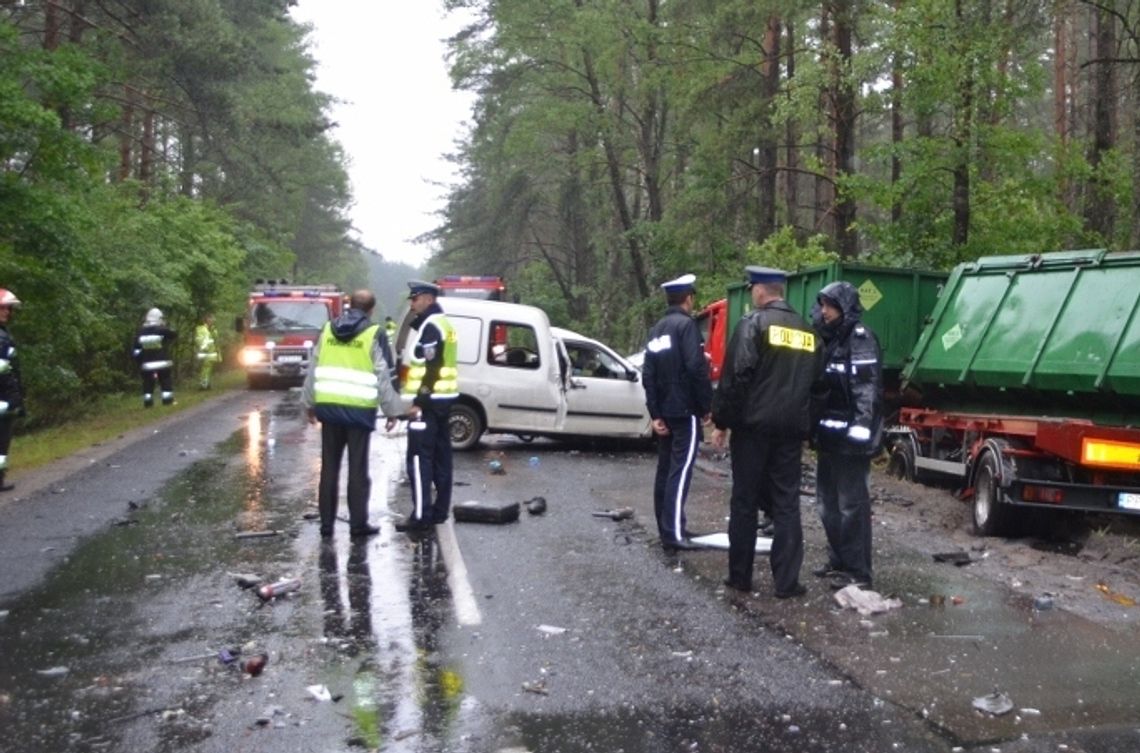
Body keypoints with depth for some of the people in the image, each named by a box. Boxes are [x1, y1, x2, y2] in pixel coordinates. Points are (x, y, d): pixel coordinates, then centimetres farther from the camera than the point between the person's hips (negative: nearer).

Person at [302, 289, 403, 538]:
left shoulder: (327, 330, 8)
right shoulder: (374, 334, -4)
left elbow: (313, 369, 11)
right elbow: (383, 376, -5)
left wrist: (309, 403, 19)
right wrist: (392, 410, 2)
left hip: (329, 406, 4)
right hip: (360, 409, -4)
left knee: (329, 467, 11)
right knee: (358, 469, 4)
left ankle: (326, 522, 15)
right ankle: (358, 523, 8)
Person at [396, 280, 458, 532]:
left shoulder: (430, 326, -14)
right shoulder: (442, 323, 19)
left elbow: (431, 368, -21)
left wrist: (419, 401, -22)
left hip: (429, 401, -10)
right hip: (443, 399, 10)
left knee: (419, 458, -9)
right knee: (440, 456, 12)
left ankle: (421, 516, -10)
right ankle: (440, 510, 18)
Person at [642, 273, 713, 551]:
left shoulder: (657, 330, 15)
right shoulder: (686, 325, -10)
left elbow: (648, 374, 11)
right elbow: (696, 368, -19)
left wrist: (654, 413, 8)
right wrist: (707, 406, -10)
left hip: (664, 411, 8)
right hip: (685, 410, -8)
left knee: (665, 468, 12)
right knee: (680, 470, -9)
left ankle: (665, 529, 17)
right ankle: (674, 533, -12)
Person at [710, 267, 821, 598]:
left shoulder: (753, 323, -7)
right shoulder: (807, 332, 13)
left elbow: (735, 376, -14)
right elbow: (814, 382, 14)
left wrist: (721, 421, -8)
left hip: (753, 424, -5)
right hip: (792, 427, 5)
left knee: (744, 502, 5)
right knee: (786, 504, 7)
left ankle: (740, 576, 11)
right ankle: (786, 581, 5)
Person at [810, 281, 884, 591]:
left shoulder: (860, 339, -10)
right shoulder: (831, 339, 17)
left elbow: (867, 389, -18)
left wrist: (861, 429, -25)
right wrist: (817, 427, 20)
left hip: (849, 437, -10)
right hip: (830, 435, 10)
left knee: (852, 504, -5)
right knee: (828, 501, 15)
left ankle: (858, 571, 0)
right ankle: (839, 560, 26)